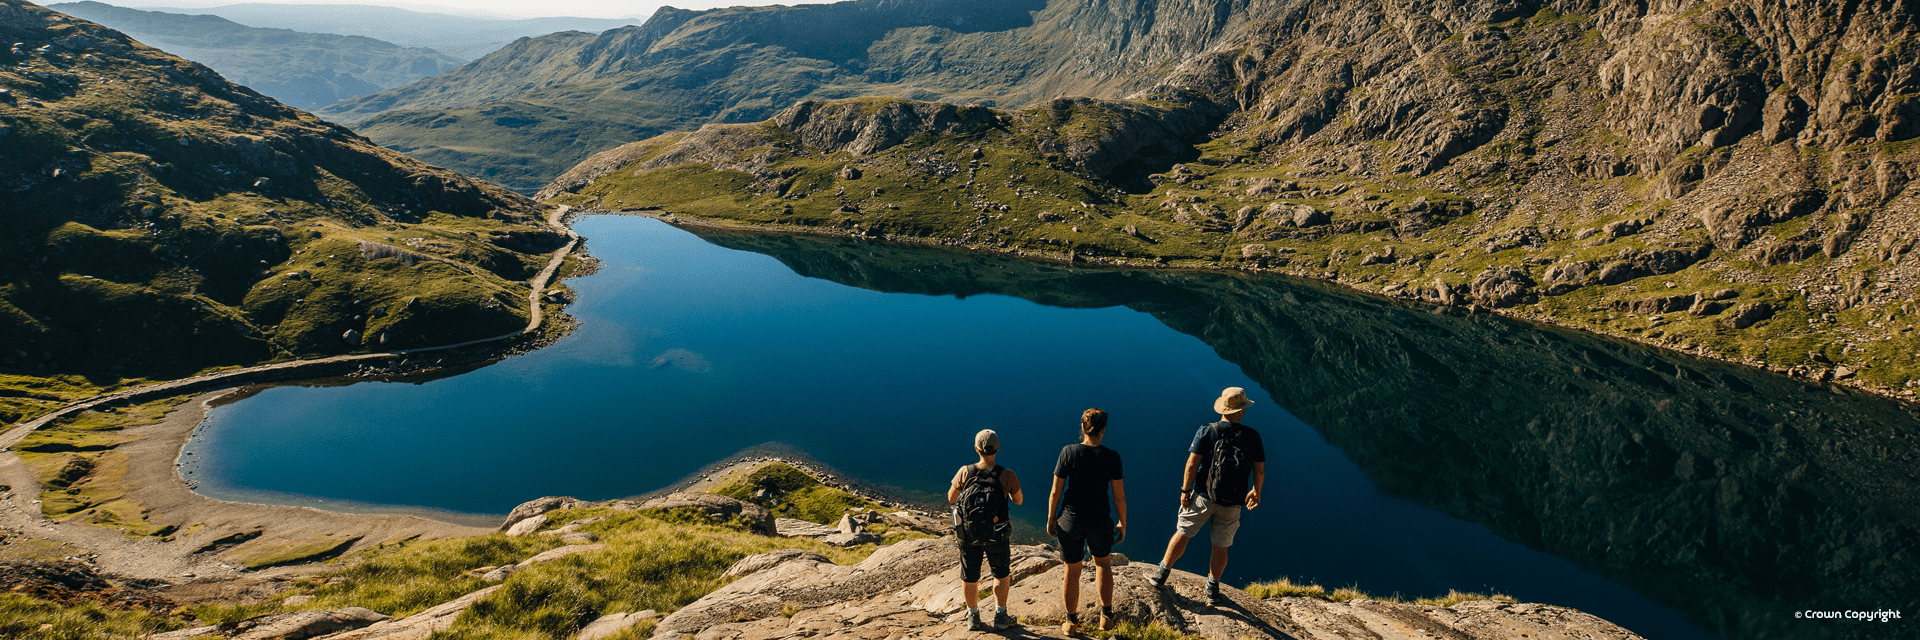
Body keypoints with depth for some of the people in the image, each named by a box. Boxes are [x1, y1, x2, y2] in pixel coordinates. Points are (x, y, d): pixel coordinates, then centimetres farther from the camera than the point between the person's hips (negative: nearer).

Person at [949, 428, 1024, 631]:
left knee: (969, 578, 20)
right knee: (1002, 575, 24)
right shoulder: (1006, 475, -19)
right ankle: (1000, 616, 33)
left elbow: (951, 498, 1)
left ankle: (973, 618, 34)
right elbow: (1019, 500, 0)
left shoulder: (965, 472, -15)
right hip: (997, 536, -1)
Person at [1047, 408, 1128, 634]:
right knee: (1103, 563, 30)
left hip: (1071, 521, 0)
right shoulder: (1111, 457, -12)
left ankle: (1072, 622, 34)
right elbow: (1119, 496, -7)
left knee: (1072, 572, 19)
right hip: (1100, 521, 0)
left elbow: (1055, 492, -7)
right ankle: (1106, 615, 32)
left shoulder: (1068, 452, -12)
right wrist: (1123, 523, 8)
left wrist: (1051, 520, 6)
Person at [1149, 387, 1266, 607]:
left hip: (1203, 497, -1)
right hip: (1232, 504, 2)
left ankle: (1161, 574, 26)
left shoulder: (1207, 432, -10)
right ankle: (1212, 590, 27)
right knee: (1221, 547, 16)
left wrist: (1185, 491, -4)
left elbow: (1192, 463, -13)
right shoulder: (1252, 436, -4)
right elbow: (1260, 471, 2)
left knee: (1182, 534, 14)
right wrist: (1255, 491, 19)